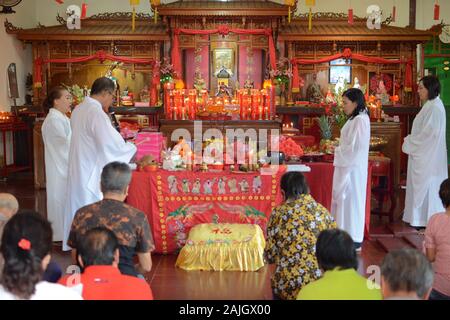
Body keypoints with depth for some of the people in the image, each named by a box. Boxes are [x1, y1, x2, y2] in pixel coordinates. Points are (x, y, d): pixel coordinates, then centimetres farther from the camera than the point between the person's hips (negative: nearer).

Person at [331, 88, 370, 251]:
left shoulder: (360, 120, -18)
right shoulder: (356, 119, 13)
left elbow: (354, 147, -22)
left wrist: (338, 150, -10)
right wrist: (339, 148, 8)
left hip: (352, 168, -10)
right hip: (347, 165, 10)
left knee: (350, 199, -2)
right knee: (344, 199, 14)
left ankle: (354, 239, 7)